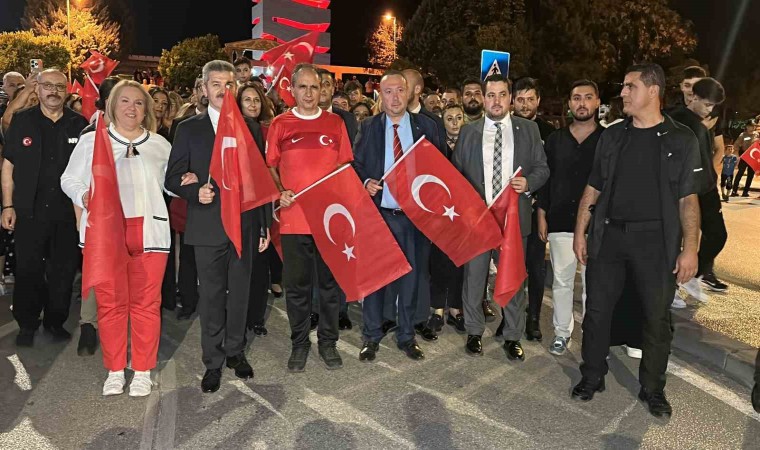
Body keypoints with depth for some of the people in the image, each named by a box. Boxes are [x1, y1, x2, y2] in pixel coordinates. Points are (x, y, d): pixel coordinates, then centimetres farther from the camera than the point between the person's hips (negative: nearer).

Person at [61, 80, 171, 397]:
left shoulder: (160, 145, 13)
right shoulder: (90, 141, 10)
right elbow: (70, 179, 10)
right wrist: (83, 196, -9)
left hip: (149, 231, 0)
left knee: (146, 302, 2)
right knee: (110, 303, 6)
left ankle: (143, 371, 16)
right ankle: (115, 370, 21)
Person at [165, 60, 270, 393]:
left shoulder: (251, 128, 9)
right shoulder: (189, 129, 4)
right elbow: (173, 178, 2)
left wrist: (264, 225, 7)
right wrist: (195, 192, -19)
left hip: (244, 225, 2)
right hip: (208, 227, -1)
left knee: (239, 292, 10)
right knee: (211, 296, 5)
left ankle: (235, 350, 28)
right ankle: (213, 362, 19)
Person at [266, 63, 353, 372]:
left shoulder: (336, 123, 7)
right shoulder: (280, 124, 5)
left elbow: (345, 166, 10)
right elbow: (270, 166, 8)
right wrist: (279, 193, -10)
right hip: (294, 217, 0)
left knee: (330, 281, 9)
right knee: (296, 284, 8)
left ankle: (327, 341, 25)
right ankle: (299, 343, 24)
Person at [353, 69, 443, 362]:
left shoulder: (427, 126, 4)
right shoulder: (368, 127, 4)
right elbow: (355, 166, 6)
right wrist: (365, 182, -13)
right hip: (378, 213, 0)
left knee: (412, 276, 8)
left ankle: (407, 336, 25)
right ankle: (372, 336, 22)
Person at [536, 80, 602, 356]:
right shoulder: (555, 140, 8)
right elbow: (545, 179, 8)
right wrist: (542, 216, 4)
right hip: (560, 222, 2)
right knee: (561, 281, 9)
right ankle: (562, 332, 22)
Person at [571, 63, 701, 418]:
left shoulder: (681, 140, 2)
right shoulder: (612, 136, 9)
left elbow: (688, 198, 0)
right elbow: (592, 189, 10)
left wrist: (690, 248, -8)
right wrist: (580, 232, 5)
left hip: (656, 240, -2)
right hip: (608, 235, 2)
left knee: (657, 317, 7)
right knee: (597, 310, 7)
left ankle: (653, 388, 25)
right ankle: (592, 378, 24)